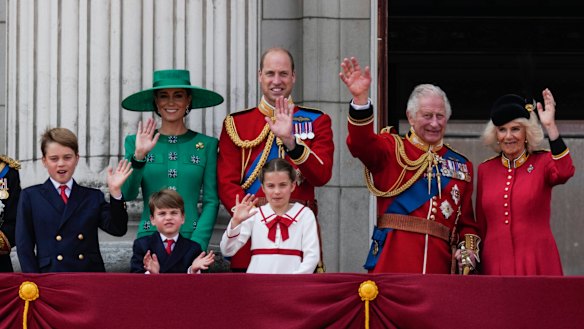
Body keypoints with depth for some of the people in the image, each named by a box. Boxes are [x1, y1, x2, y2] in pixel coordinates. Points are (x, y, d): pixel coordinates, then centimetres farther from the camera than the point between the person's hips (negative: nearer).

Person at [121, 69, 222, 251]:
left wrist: (197, 244, -8)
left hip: (191, 237, 0)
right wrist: (139, 156, -16)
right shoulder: (136, 142, 7)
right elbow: (128, 194, -2)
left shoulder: (206, 145, 6)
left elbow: (211, 201, 3)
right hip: (149, 239, 0)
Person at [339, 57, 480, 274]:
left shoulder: (461, 166, 17)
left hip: (439, 262, 3)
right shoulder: (392, 149, 8)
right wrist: (360, 98, -30)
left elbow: (467, 221, 18)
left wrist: (468, 249, -2)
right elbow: (361, 144, -14)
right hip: (392, 262, -3)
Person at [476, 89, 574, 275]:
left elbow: (565, 172, -23)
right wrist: (474, 264, 12)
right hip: (495, 265, 3)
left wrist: (551, 127, -27)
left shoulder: (543, 162, 1)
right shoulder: (485, 170, 10)